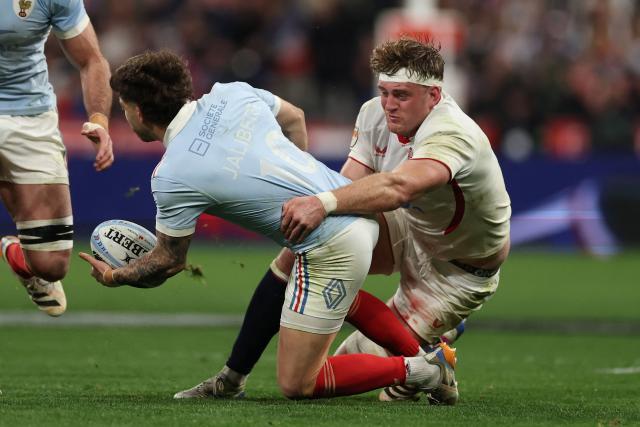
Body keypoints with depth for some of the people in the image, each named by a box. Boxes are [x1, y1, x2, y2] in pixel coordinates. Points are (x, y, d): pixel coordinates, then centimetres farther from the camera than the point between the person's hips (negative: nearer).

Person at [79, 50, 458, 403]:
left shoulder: (171, 177, -13)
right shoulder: (231, 94, 4)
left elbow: (170, 262, 0)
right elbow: (295, 118, 23)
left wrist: (114, 277, 19)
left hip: (334, 249, -8)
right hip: (359, 211, 8)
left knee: (296, 384, 1)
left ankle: (416, 370, -3)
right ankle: (425, 352, 31)